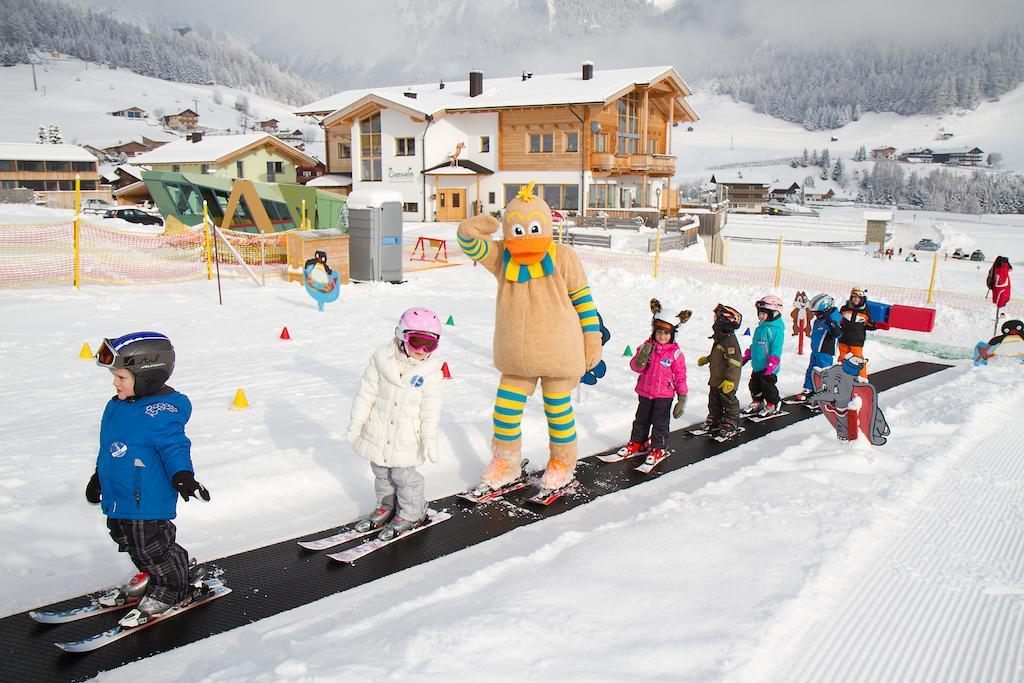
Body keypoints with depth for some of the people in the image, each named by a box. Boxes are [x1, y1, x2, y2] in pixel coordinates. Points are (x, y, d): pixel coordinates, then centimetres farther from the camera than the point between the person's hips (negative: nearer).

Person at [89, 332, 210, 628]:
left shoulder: (159, 414, -24)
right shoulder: (117, 406, 6)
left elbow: (174, 447, -24)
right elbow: (109, 448, 19)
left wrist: (182, 475, -40)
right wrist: (98, 478, 28)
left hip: (148, 501, -9)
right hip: (118, 498, 9)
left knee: (151, 547, 3)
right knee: (128, 542, 22)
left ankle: (170, 588, 24)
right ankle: (149, 576, 43)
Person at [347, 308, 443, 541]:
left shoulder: (430, 370, -12)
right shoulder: (382, 359, -11)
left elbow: (431, 408, -8)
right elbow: (366, 393, -3)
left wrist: (429, 438, -11)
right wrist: (356, 423, 0)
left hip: (407, 439, -3)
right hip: (379, 433, 3)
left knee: (404, 476, 4)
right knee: (381, 472, 19)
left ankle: (412, 513, 25)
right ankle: (386, 507, 40)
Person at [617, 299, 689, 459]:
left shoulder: (675, 353, -9)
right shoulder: (647, 347, -2)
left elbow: (680, 375, -4)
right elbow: (635, 366, -3)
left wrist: (682, 396, -4)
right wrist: (641, 358, -25)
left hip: (664, 395, -3)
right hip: (645, 392, 3)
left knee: (660, 422, 6)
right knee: (641, 419, 17)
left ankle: (658, 447, 21)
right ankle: (637, 442, 34)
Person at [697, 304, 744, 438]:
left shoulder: (730, 341, -25)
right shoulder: (720, 338, 6)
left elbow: (735, 363, -27)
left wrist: (729, 380, -27)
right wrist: (706, 359, 32)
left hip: (727, 382, -10)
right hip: (716, 379, 10)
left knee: (729, 402, 5)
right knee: (714, 402, 18)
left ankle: (731, 425, 18)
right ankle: (714, 422, 32)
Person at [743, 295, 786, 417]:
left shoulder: (776, 329, -17)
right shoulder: (760, 327, 11)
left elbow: (776, 349, -20)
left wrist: (771, 365, -23)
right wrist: (746, 356, 23)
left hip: (768, 367, -9)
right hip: (757, 366, 9)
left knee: (768, 386, 2)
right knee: (754, 385, 15)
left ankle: (773, 405, 19)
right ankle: (757, 403, 31)